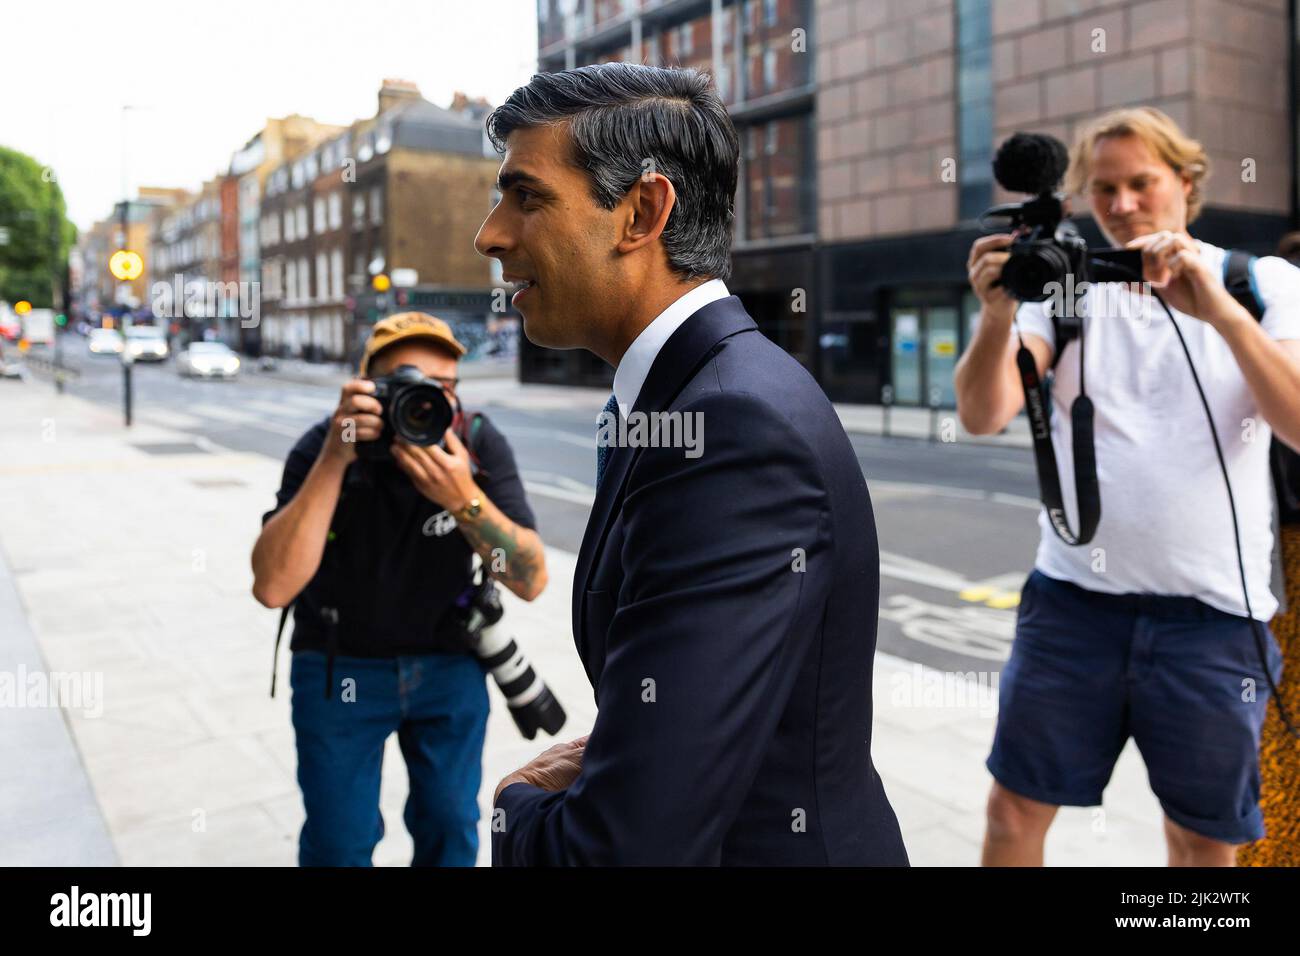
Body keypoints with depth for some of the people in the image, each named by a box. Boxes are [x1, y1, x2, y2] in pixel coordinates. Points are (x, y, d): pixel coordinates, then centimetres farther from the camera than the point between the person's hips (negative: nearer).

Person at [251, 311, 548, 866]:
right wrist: (334, 461, -38)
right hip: (339, 666, -1)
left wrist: (465, 499, -38)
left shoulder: (480, 445, -16)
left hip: (449, 662, 2)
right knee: (339, 841, 4)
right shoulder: (324, 447, -20)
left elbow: (531, 581, -22)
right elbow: (273, 588, -31)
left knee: (451, 830, 7)